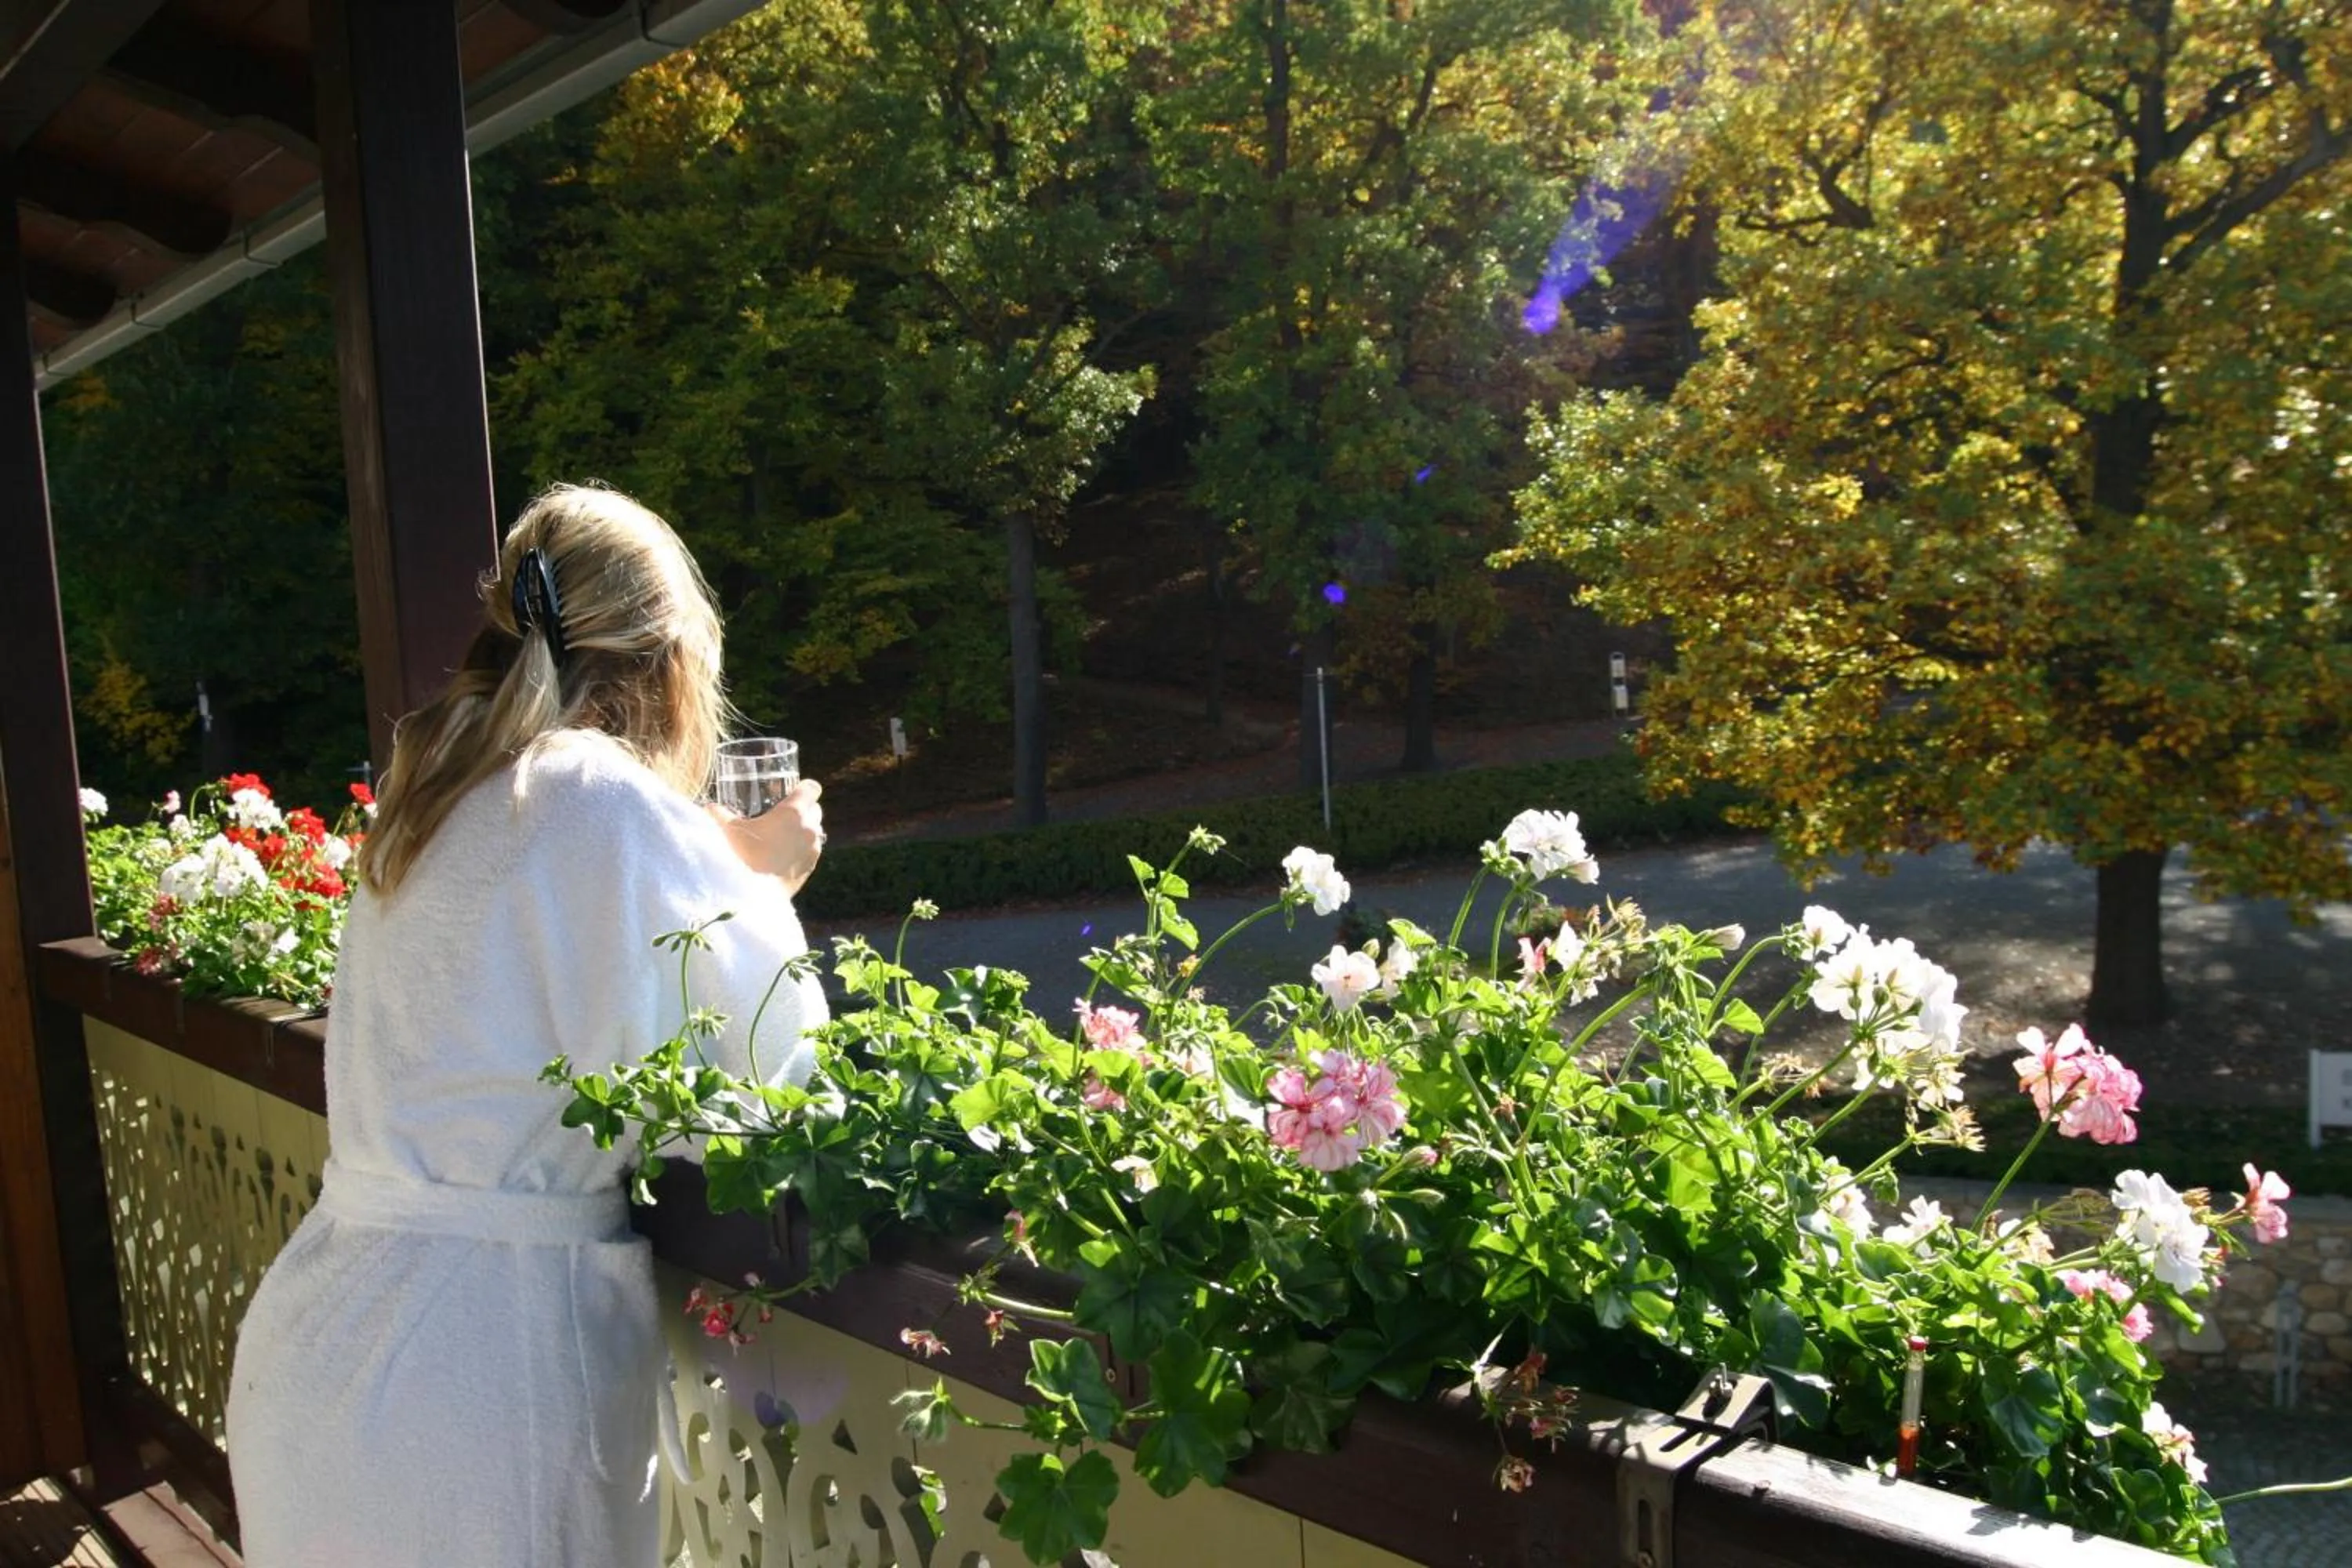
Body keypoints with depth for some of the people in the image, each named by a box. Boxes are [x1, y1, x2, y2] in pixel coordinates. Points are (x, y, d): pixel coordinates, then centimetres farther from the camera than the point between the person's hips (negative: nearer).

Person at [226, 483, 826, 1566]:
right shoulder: (614, 806, -15)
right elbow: (769, 1069, -13)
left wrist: (725, 870, 18)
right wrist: (763, 884, 4)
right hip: (485, 1361, -8)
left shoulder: (430, 808, 9)